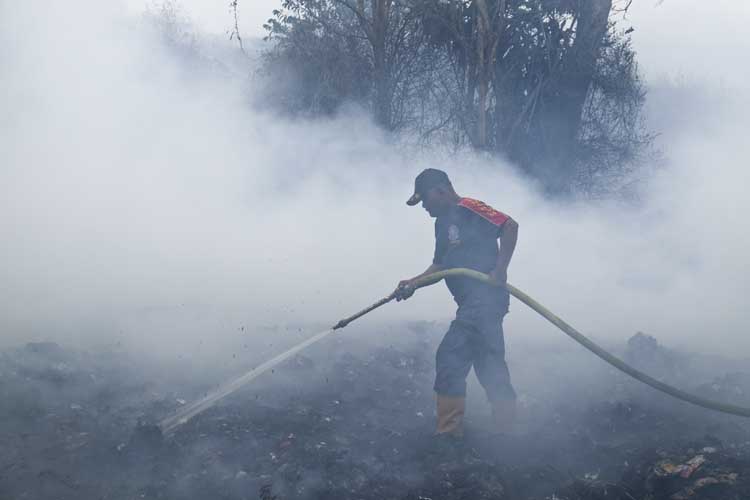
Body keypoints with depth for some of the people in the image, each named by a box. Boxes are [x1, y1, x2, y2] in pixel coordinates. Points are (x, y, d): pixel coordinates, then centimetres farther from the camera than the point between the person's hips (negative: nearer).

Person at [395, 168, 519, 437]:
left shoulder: (467, 208, -9)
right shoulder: (443, 222, 20)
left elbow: (510, 225, -17)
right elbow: (440, 265, 22)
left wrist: (500, 269, -21)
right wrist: (413, 283, 9)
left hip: (485, 296, -10)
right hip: (472, 303, 10)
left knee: (449, 357, -11)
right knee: (489, 366, 12)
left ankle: (448, 430, -6)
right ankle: (505, 427, 19)